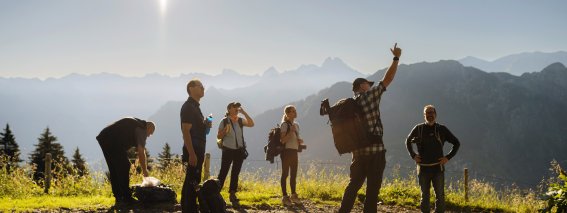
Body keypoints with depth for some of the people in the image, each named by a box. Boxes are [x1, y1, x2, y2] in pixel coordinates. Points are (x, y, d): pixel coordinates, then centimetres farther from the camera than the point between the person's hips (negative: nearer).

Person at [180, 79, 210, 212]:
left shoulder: (195, 106, 16)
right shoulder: (188, 107, -13)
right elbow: (186, 131, -20)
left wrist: (205, 125, 6)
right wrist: (191, 154, -24)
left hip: (198, 150, 10)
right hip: (193, 151, -10)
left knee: (194, 181, 14)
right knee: (191, 182, -7)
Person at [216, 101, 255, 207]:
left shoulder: (240, 120, 6)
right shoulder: (224, 121, -4)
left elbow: (251, 124, -11)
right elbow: (219, 137, -2)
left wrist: (244, 113, -12)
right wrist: (225, 131, -21)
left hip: (239, 150, 4)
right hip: (228, 150, -4)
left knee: (235, 173, 9)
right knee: (223, 172, -5)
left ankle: (232, 195, 17)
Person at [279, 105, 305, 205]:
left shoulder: (296, 125, 15)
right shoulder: (284, 124, -8)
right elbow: (282, 140, -16)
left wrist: (300, 142, 6)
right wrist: (291, 131, -23)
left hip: (294, 152, 8)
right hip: (287, 151, -8)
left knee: (293, 174, 12)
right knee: (285, 174, -4)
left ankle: (293, 195, 20)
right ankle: (284, 196, -1)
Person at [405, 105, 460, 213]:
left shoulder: (442, 129, 1)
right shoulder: (418, 129, 2)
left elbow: (456, 143, 9)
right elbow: (408, 141, 19)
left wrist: (448, 157, 0)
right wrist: (413, 155, 7)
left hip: (438, 167, 0)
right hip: (423, 168, 1)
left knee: (440, 195, 1)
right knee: (424, 195, 8)